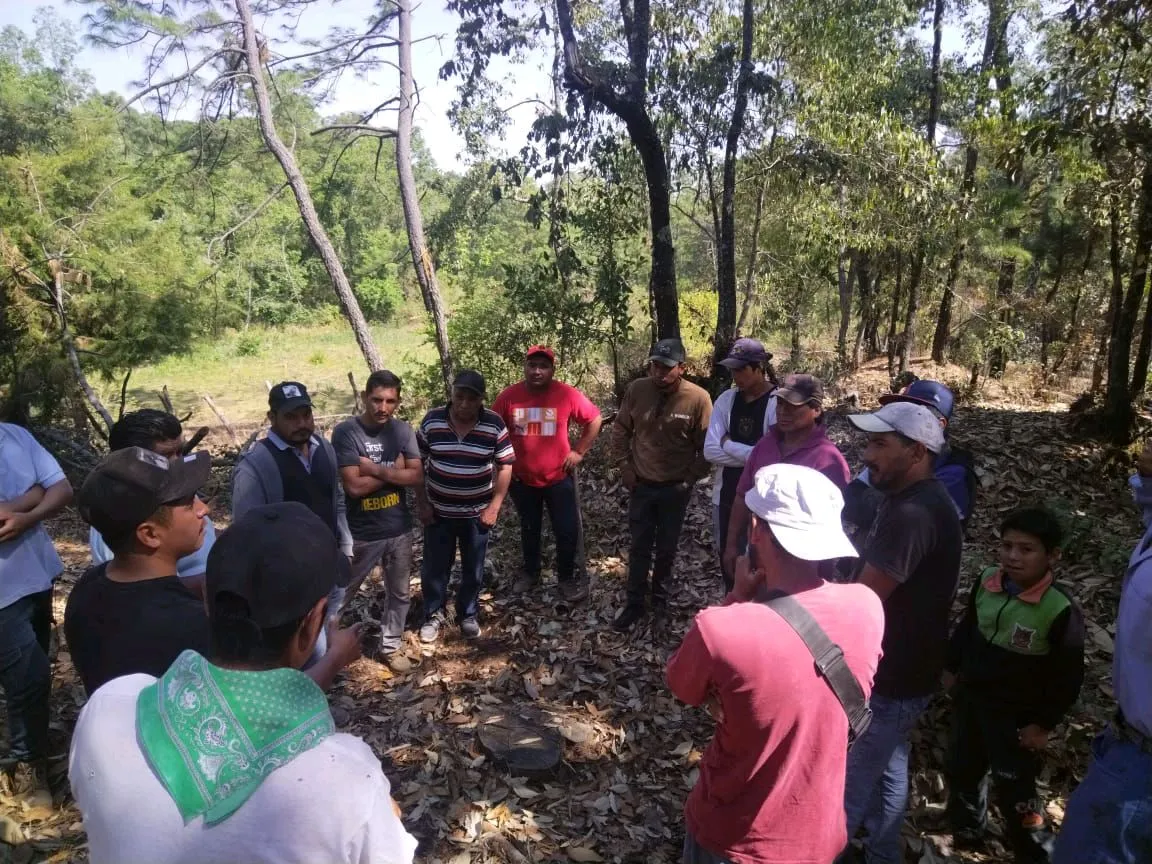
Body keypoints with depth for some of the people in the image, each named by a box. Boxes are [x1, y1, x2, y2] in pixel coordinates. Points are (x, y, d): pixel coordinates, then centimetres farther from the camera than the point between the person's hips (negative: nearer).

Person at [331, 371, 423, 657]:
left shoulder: (403, 430, -3)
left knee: (399, 592, 19)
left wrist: (376, 470, -20)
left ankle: (390, 644, 39)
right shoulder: (346, 432, -16)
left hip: (399, 529, 4)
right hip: (361, 533, -4)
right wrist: (395, 470, -15)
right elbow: (354, 486, -23)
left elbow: (417, 476, -10)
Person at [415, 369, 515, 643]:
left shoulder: (494, 425, -13)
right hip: (438, 510, 1)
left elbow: (505, 466, -7)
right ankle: (433, 615, 32)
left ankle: (468, 615, 35)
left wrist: (494, 506, -9)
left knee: (473, 569, 14)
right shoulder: (432, 420, -10)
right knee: (434, 567, 12)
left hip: (477, 512, 0)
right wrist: (422, 503, -5)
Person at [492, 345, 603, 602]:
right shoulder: (509, 396, -10)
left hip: (559, 477, -2)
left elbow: (594, 420, -3)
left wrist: (579, 451, -5)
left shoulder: (567, 394, -15)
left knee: (567, 531, 6)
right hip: (522, 479, 2)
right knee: (529, 530, 20)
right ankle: (530, 573, 40)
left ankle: (567, 578, 27)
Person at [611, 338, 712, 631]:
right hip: (641, 485, 1)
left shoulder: (698, 398, -16)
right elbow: (620, 431, 3)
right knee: (639, 547, 11)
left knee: (667, 548, 15)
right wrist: (625, 468, -1)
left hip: (675, 488, -1)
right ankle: (635, 603, 25)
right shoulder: (636, 390, -10)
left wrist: (690, 480, -8)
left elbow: (706, 447, -7)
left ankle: (660, 599, 35)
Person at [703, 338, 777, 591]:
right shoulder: (726, 400, -1)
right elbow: (710, 451, -8)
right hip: (726, 496, 5)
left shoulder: (778, 403, -14)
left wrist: (729, 444, -11)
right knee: (727, 560, 19)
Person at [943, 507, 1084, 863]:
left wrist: (1044, 723, -11)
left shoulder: (1061, 610, -25)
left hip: (1016, 714, -5)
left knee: (1014, 788, 8)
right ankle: (965, 830, 48)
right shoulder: (986, 581, -10)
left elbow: (1068, 677, -16)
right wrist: (951, 666, 14)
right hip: (969, 696, 6)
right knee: (961, 769, 22)